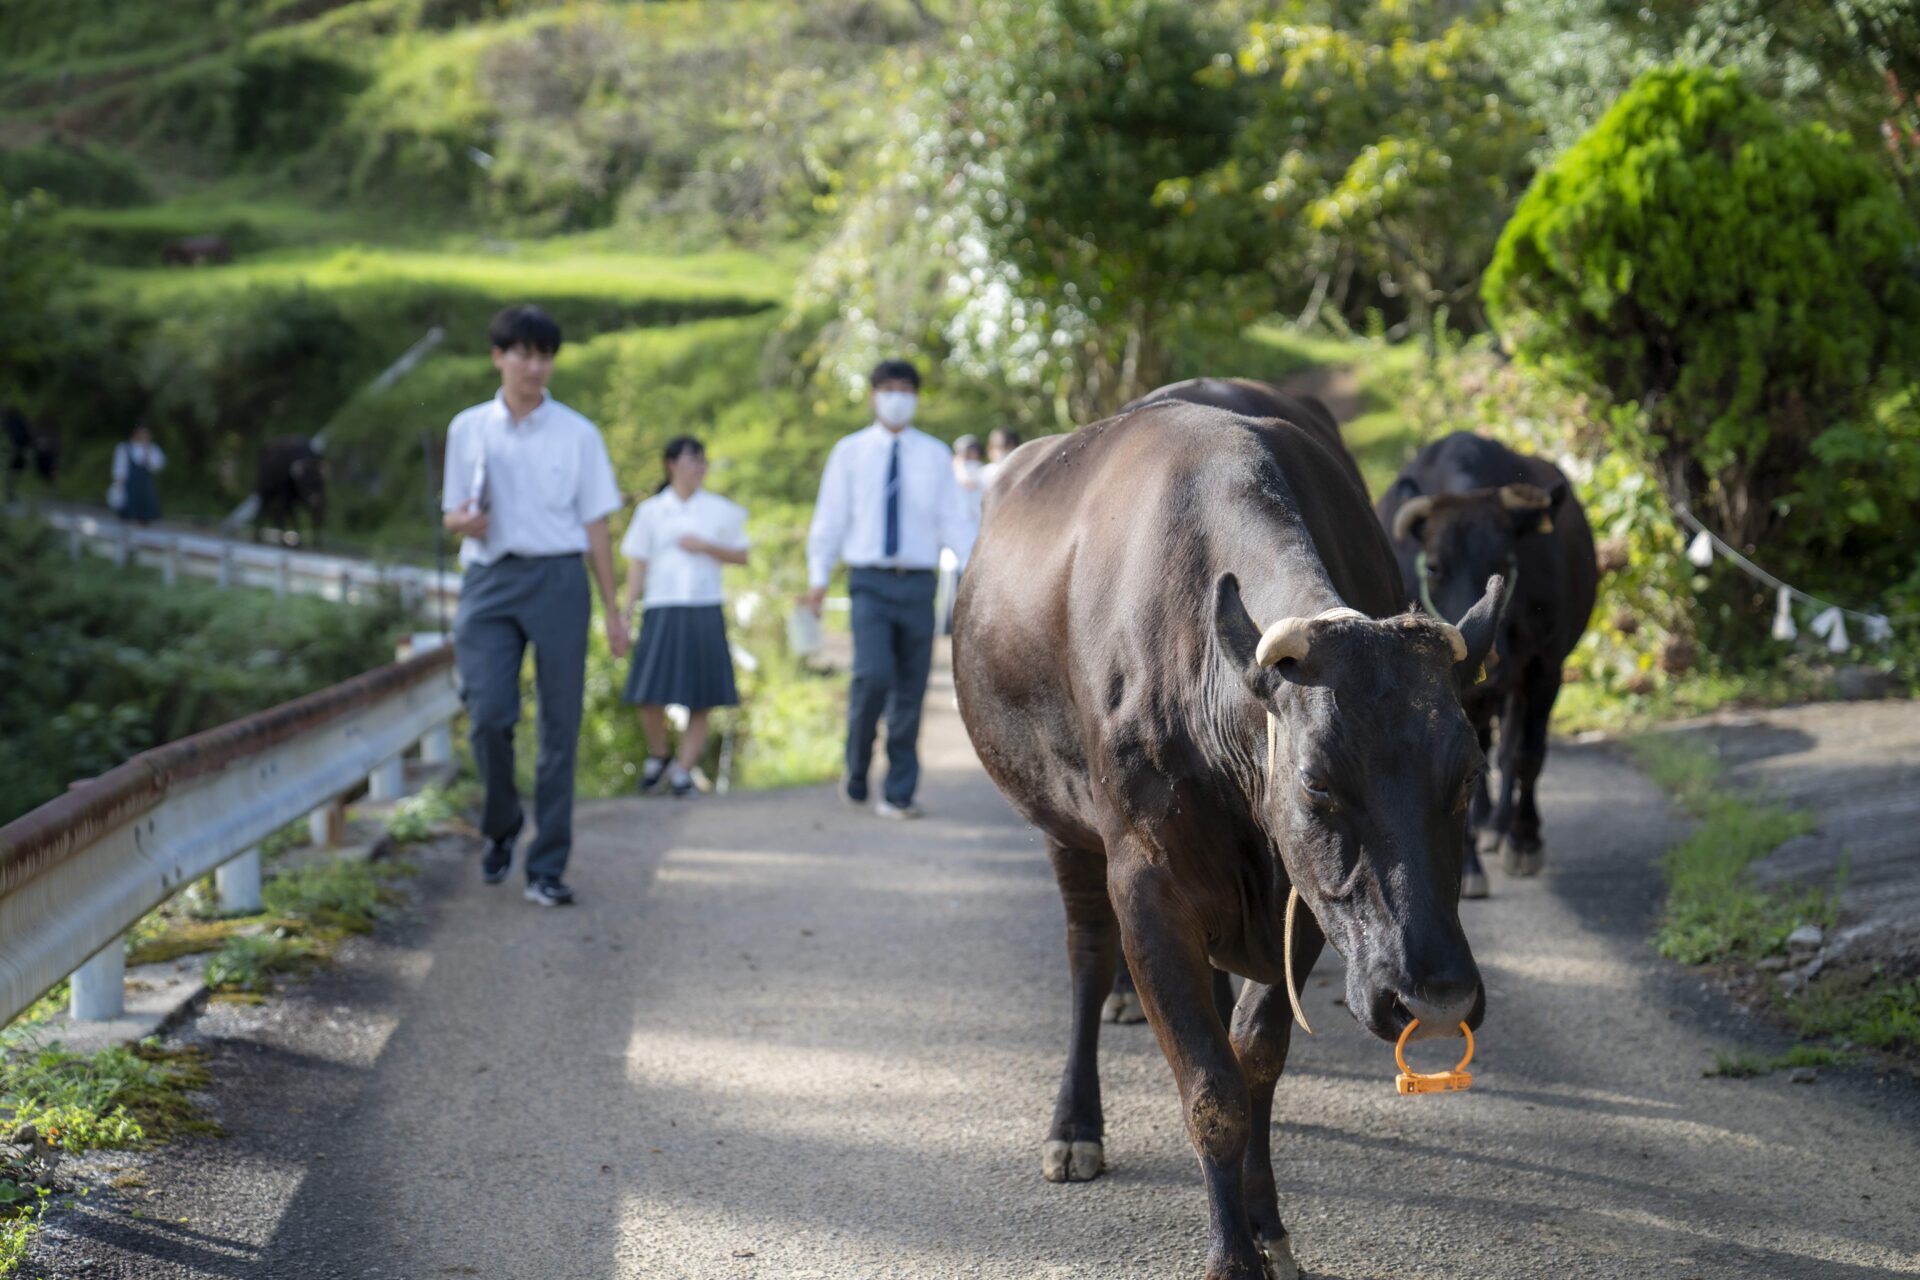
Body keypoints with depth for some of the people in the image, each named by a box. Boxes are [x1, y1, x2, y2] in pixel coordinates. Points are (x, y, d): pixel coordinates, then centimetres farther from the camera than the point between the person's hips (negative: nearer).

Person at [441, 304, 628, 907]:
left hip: (559, 580, 0)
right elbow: (453, 516, 14)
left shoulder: (577, 434, 6)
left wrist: (613, 609, 4)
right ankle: (501, 827, 17)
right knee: (488, 715, -12)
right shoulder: (468, 430, 9)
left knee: (560, 727, -1)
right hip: (489, 580, 0)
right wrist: (465, 520, -11)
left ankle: (546, 867, 6)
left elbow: (595, 524, 7)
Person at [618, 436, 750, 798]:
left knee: (701, 700, -1)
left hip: (705, 612, 1)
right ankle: (657, 756, 18)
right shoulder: (650, 511, 5)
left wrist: (705, 546, -7)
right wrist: (625, 614, 0)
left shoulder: (721, 511, 7)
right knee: (649, 697, -7)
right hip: (662, 609, -1)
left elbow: (741, 556, 10)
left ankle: (683, 769, 9)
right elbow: (638, 564, 5)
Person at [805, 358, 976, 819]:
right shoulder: (850, 452, 6)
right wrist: (818, 578, 3)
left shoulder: (935, 456, 7)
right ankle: (856, 775, 3)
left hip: (918, 583, 2)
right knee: (874, 676, -18)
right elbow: (830, 517, 8)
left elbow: (955, 519, 5)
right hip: (870, 582, -2)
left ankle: (898, 795, 10)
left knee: (911, 692, 2)